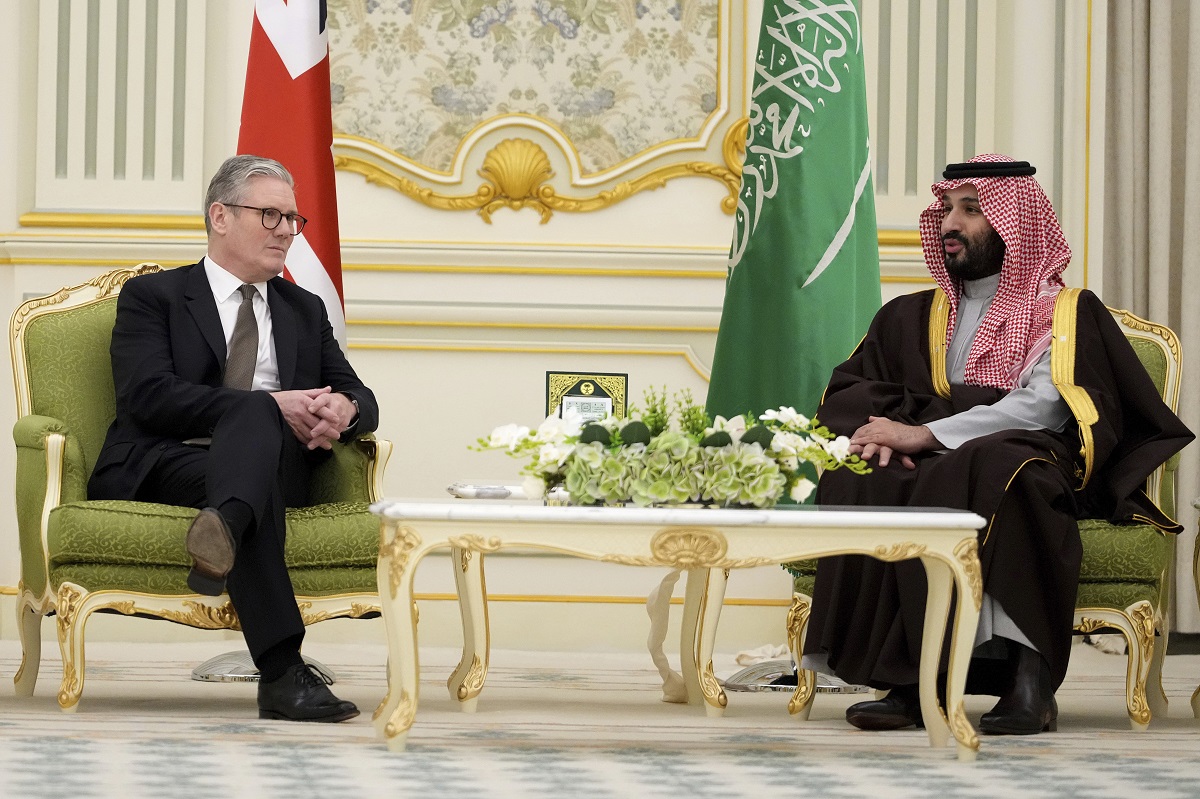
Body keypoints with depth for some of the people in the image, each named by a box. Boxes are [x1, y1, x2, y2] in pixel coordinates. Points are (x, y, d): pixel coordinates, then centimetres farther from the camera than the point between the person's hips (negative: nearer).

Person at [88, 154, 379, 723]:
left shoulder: (305, 310, 29)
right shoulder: (152, 297, 12)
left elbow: (361, 399, 20)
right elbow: (149, 397, -6)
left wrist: (342, 410, -9)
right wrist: (271, 407, -16)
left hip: (275, 465, 4)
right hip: (163, 466, -3)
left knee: (257, 414, -32)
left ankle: (224, 526, -69)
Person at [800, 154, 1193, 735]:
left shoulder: (1066, 311, 8)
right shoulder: (910, 317, 25)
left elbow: (1046, 407, -9)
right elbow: (844, 393, 17)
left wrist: (924, 434, -16)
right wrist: (883, 433, -8)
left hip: (1027, 466, -4)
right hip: (926, 472, 4)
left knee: (992, 469, -40)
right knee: (856, 481, -30)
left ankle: (1027, 672, -42)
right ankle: (907, 680, -35)